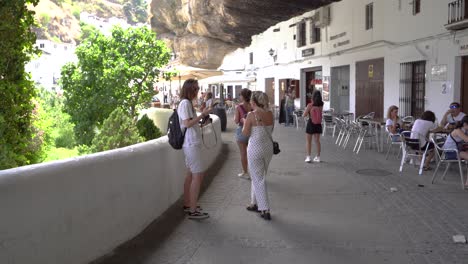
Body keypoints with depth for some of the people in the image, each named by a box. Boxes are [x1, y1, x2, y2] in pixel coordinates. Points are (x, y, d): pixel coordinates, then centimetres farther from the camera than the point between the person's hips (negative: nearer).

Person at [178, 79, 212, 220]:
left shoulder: (187, 103, 17)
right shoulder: (185, 103, -13)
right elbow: (187, 123, -20)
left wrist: (202, 119, 14)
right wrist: (202, 114, -17)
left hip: (191, 144, 10)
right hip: (192, 144, -10)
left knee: (191, 174, 15)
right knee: (198, 175, -9)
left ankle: (187, 204, 24)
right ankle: (193, 211, -5)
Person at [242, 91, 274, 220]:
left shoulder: (252, 115, -15)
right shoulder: (270, 114, 0)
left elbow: (245, 133, -9)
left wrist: (245, 122, 7)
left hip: (255, 148, -6)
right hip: (268, 146, 6)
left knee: (258, 179, 2)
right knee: (259, 176, 21)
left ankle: (265, 210, 3)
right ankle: (255, 203, 33)